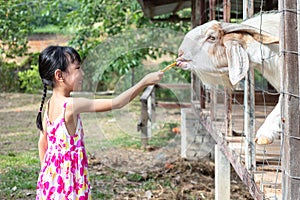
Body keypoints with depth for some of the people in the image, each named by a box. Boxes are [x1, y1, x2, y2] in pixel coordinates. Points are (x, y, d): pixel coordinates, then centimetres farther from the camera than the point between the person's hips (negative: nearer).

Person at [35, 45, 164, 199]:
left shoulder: (50, 104, 3)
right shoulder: (72, 105, -22)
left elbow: (42, 143, 11)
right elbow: (116, 103, -20)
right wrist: (145, 82, -13)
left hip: (51, 174, 8)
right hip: (67, 178, -8)